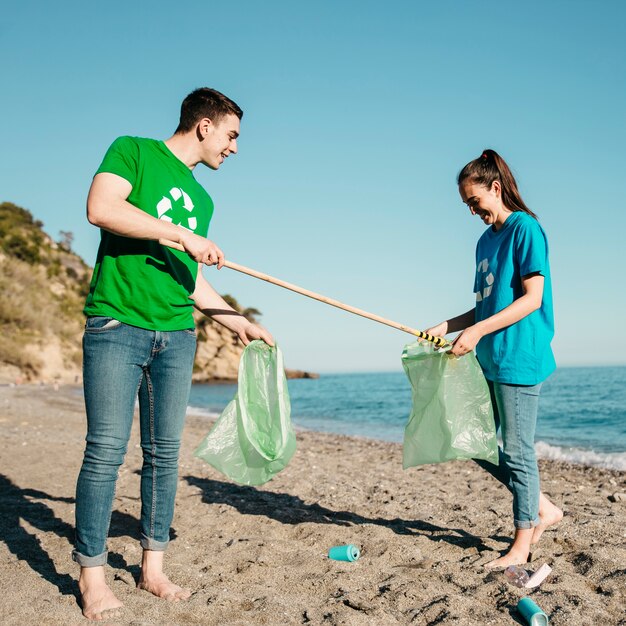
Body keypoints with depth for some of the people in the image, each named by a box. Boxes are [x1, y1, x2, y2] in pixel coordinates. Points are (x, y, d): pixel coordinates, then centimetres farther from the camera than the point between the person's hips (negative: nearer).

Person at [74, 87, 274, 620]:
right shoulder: (133, 151, 4)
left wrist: (239, 322, 22)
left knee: (164, 452, 7)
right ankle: (92, 576, 8)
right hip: (117, 323, -6)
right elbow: (101, 208, -15)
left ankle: (153, 567, 19)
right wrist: (180, 234, -14)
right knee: (106, 451, -5)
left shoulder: (201, 200, 21)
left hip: (176, 336, 6)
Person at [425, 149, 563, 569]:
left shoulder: (525, 227, -8)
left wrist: (477, 331, -20)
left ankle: (522, 545, 14)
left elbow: (532, 298, -15)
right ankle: (543, 509, 28)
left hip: (519, 359, -9)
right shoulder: (486, 241, 17)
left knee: (517, 452, 0)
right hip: (491, 361, 9)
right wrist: (448, 326, 9)